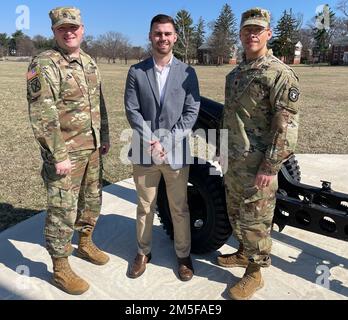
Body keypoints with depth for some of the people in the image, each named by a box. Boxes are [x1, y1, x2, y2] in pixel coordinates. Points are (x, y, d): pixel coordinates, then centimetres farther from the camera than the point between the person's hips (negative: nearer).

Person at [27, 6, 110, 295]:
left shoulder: (89, 62, 11)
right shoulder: (45, 64, -14)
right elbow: (42, 116, -20)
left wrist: (104, 137, 16)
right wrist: (58, 156, -22)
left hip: (92, 149, 8)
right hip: (66, 153, -7)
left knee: (92, 201, 20)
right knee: (63, 212, 2)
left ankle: (85, 244, 43)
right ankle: (61, 269, 19)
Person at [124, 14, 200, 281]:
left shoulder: (187, 73, 2)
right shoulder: (136, 72, 3)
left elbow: (192, 112, -4)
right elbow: (132, 110, -3)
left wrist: (167, 141, -13)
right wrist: (151, 141, -14)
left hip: (176, 152, 0)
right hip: (144, 151, 1)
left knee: (180, 208, 11)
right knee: (145, 207, 14)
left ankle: (184, 255, 29)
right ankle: (143, 252, 32)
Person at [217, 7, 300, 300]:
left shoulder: (280, 74, -13)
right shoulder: (234, 74, 12)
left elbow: (287, 126, -19)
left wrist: (269, 167, -21)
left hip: (258, 164, -8)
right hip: (234, 160, 8)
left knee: (254, 219, 4)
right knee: (235, 213, 21)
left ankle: (254, 273, 23)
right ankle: (244, 252, 42)